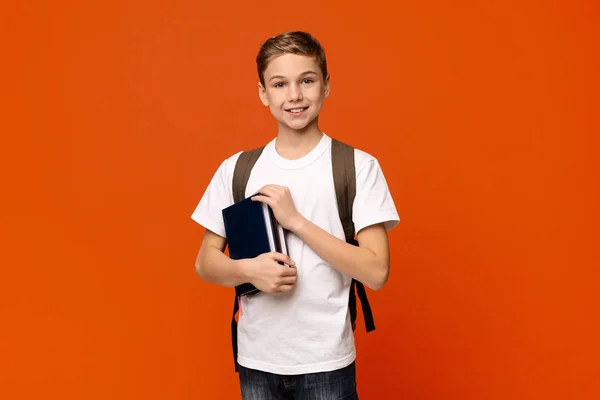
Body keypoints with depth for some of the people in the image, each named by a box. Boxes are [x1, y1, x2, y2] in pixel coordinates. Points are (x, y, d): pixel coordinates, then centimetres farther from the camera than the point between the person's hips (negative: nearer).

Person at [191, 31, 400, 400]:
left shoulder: (359, 166, -8)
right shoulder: (235, 169, 1)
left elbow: (376, 272, -13)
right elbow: (206, 262, 5)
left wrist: (295, 220, -19)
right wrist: (248, 270, -15)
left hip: (326, 362, -2)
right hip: (256, 359, 3)